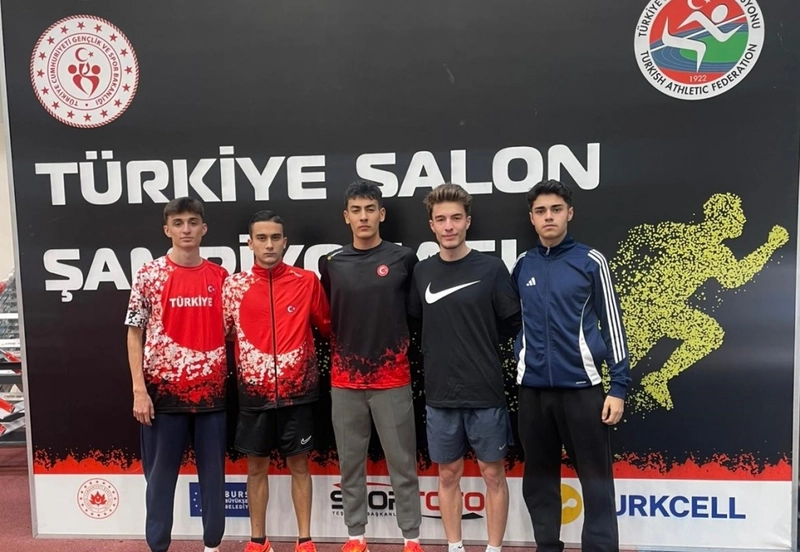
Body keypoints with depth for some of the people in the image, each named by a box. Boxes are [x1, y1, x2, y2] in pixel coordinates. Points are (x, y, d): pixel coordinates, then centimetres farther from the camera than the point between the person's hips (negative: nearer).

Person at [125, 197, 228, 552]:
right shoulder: (149, 276, -1)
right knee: (161, 473, 8)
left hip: (212, 392, 2)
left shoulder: (220, 277, 6)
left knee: (213, 471, 10)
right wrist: (140, 391, -8)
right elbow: (135, 334, -1)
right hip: (164, 391, -2)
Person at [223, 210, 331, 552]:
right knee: (256, 465, 11)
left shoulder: (307, 281, -2)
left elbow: (327, 326, 7)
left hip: (298, 390, -1)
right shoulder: (234, 285, 0)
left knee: (299, 464, 9)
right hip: (254, 391, 1)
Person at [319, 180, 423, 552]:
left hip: (392, 379, -2)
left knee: (401, 463, 5)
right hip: (344, 381, 2)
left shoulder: (404, 259, -3)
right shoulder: (331, 263, 4)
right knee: (350, 463, 11)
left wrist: (404, 351, 7)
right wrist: (337, 358, 12)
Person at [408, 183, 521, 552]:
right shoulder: (422, 272, 3)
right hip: (440, 395, 3)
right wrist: (442, 347, 1)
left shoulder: (491, 268, -6)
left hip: (486, 393, -3)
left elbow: (512, 325, -3)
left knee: (493, 474, 9)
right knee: (448, 474, 14)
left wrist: (479, 344, 1)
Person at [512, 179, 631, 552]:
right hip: (533, 387, 3)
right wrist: (521, 356, 10)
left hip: (582, 385, -3)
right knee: (539, 476, 12)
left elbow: (611, 323, -1)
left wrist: (619, 385, -5)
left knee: (595, 477, 3)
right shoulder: (522, 266, 6)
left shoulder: (591, 261, -2)